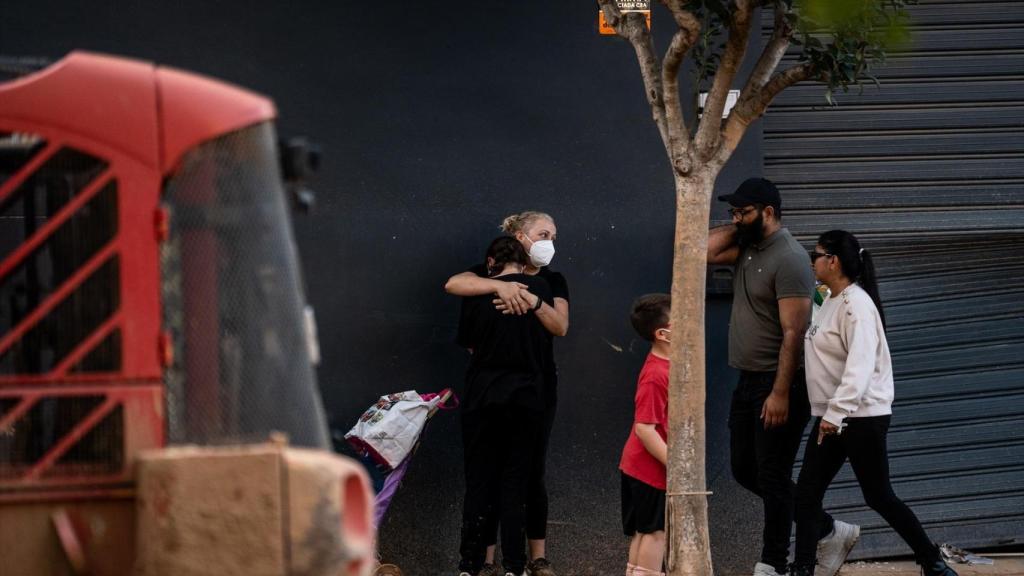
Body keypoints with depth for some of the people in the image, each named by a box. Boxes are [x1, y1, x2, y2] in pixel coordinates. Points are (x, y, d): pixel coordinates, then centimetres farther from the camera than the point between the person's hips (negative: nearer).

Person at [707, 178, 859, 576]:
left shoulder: (788, 260, -18)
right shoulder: (747, 248, 10)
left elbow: (793, 333, -22)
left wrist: (780, 393, -25)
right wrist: (739, 227, 2)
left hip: (779, 385, -10)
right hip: (748, 381, 10)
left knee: (772, 478, -2)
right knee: (744, 471, 14)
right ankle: (829, 532, 22)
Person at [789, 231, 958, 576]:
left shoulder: (856, 304, -17)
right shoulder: (830, 302, 13)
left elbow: (860, 365, -26)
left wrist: (836, 412, -32)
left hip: (863, 417, -9)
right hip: (831, 417, 9)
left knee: (879, 497, -1)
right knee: (807, 493, 3)